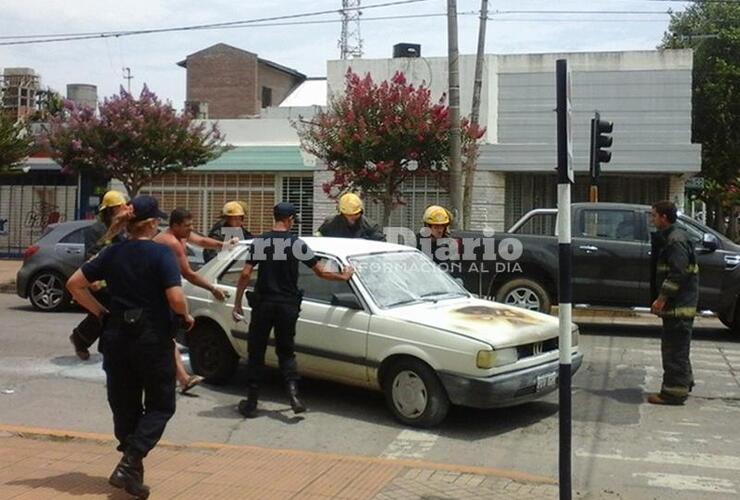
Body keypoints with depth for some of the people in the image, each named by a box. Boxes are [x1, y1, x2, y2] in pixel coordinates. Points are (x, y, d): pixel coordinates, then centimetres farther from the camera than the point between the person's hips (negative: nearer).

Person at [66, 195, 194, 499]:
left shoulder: (112, 254, 5)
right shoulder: (160, 254, -11)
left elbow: (74, 285, 5)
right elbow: (175, 298, -21)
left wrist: (100, 312, 11)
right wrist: (185, 316, -1)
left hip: (117, 337, 5)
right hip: (152, 338, -5)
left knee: (125, 405, 16)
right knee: (160, 405, 8)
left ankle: (132, 469, 22)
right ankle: (129, 463, -9)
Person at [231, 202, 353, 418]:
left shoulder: (259, 242, 0)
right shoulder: (296, 243, -4)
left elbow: (245, 275, -4)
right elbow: (321, 272, -2)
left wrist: (237, 304, 3)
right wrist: (343, 276, 14)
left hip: (263, 304, 0)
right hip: (287, 305, 0)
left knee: (256, 353, 10)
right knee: (286, 352, 14)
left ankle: (251, 403, 13)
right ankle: (293, 394, -6)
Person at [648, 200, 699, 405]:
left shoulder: (676, 240, -17)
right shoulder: (668, 237, 16)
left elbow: (678, 273, -23)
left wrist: (661, 298, -21)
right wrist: (661, 298, 21)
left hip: (678, 304, -11)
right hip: (678, 304, 11)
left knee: (675, 348, -7)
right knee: (677, 347, 20)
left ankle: (674, 392, -3)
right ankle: (683, 383, 32)